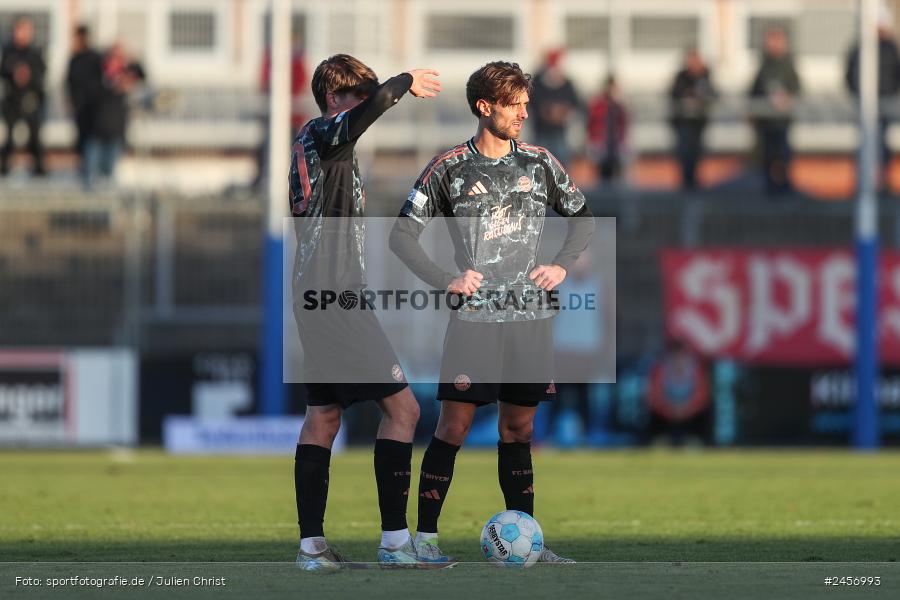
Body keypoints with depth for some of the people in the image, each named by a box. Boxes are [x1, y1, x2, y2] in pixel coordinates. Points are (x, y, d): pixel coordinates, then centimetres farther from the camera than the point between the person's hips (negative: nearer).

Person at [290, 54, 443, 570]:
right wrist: (406, 82, -14)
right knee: (402, 406, -10)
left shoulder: (314, 143, 20)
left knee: (324, 416, 9)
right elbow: (373, 104, -31)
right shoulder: (323, 135, -11)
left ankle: (311, 544, 7)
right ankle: (395, 538, -11)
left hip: (317, 296, 11)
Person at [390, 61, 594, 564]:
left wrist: (562, 266, 4)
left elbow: (583, 218, 20)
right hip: (475, 317, -3)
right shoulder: (450, 169, -1)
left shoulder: (539, 162, 8)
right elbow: (403, 235, 2)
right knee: (454, 427, -8)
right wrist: (446, 281, -8)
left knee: (518, 429, 8)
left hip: (531, 315, 3)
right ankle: (425, 537, -3)